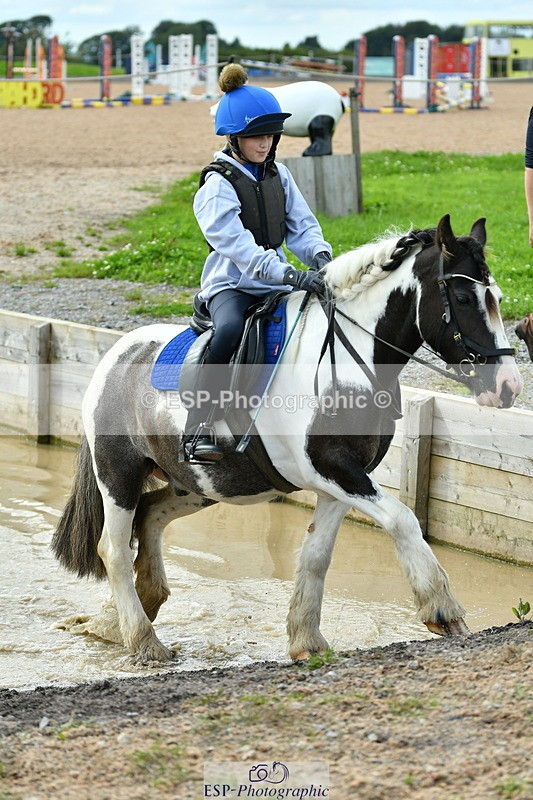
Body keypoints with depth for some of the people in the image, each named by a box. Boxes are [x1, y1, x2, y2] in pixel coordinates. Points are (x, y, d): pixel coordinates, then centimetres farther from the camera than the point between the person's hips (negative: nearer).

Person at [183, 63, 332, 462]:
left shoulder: (278, 175, 12)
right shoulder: (218, 185, -10)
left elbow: (301, 225, 10)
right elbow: (238, 245, -23)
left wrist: (320, 255, -14)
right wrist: (290, 275, -34)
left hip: (275, 287, 7)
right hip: (231, 284, -7)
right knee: (231, 329, -38)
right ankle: (199, 429, -37)